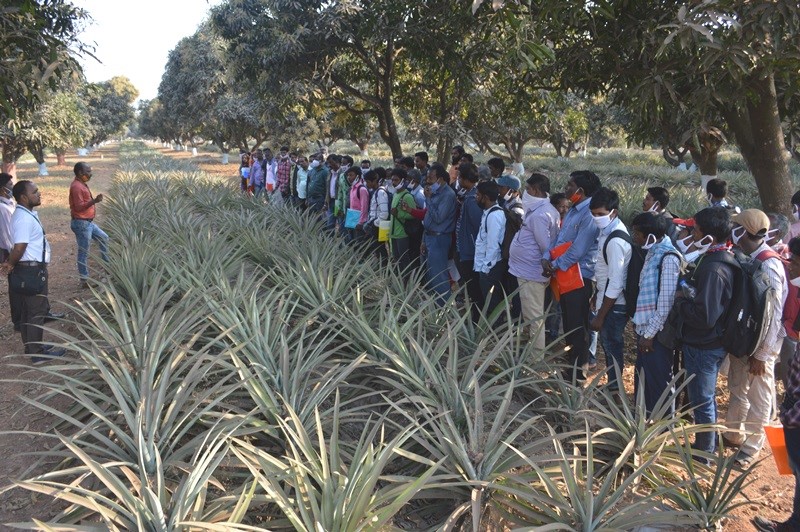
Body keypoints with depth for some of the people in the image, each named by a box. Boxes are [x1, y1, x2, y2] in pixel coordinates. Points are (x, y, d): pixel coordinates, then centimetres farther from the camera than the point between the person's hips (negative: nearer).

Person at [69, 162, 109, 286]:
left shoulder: (82, 184, 12)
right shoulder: (76, 186, -19)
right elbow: (79, 207, -26)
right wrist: (94, 201, -34)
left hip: (88, 222, 10)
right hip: (81, 223, -10)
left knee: (103, 238, 21)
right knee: (84, 252, -3)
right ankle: (85, 280, 5)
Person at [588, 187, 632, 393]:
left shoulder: (616, 241, -26)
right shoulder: (608, 231, 3)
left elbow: (615, 284, -26)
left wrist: (600, 316, -20)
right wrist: (597, 295, 20)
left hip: (614, 305, -9)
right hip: (607, 298, 9)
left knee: (612, 347, 4)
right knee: (608, 344, 21)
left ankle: (615, 389, 20)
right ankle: (612, 385, 36)